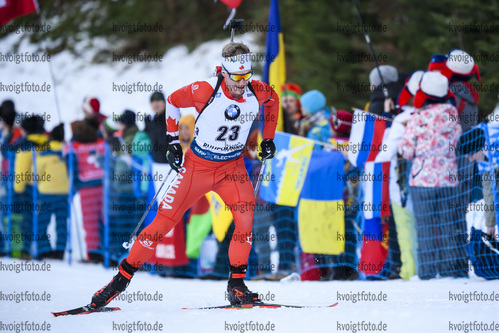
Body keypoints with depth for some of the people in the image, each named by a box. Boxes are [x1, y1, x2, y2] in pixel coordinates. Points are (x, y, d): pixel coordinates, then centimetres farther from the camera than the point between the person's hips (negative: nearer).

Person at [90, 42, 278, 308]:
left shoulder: (257, 91, -14)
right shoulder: (205, 91, -23)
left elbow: (273, 99, 12)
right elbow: (173, 101, -4)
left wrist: (268, 139, 10)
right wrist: (173, 142, -5)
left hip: (232, 166, 2)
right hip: (197, 165, -2)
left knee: (245, 217, -20)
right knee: (165, 220, -4)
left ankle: (236, 285, -7)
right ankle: (123, 277, 9)